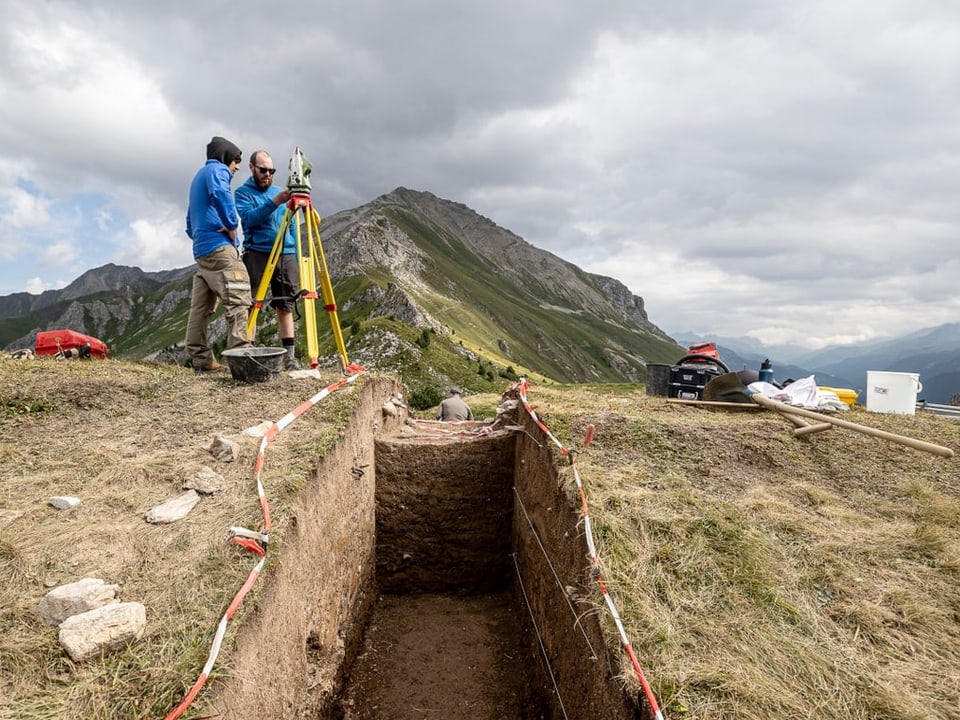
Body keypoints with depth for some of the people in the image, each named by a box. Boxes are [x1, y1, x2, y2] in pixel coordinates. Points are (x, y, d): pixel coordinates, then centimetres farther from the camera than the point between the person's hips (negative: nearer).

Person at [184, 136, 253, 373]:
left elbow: (190, 224, 30)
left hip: (201, 249, 10)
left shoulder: (199, 175, 29)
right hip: (219, 246, -10)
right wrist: (232, 225, -16)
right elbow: (220, 194, -24)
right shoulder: (216, 169, 2)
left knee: (200, 307, 6)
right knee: (238, 301, -15)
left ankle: (201, 360, 7)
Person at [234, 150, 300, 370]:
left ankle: (289, 356, 2)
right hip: (257, 254, -3)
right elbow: (250, 218, -12)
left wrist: (296, 256, 12)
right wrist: (275, 202, -23)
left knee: (285, 306, 1)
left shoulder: (280, 191, 19)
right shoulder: (243, 192, 6)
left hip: (286, 255, 3)